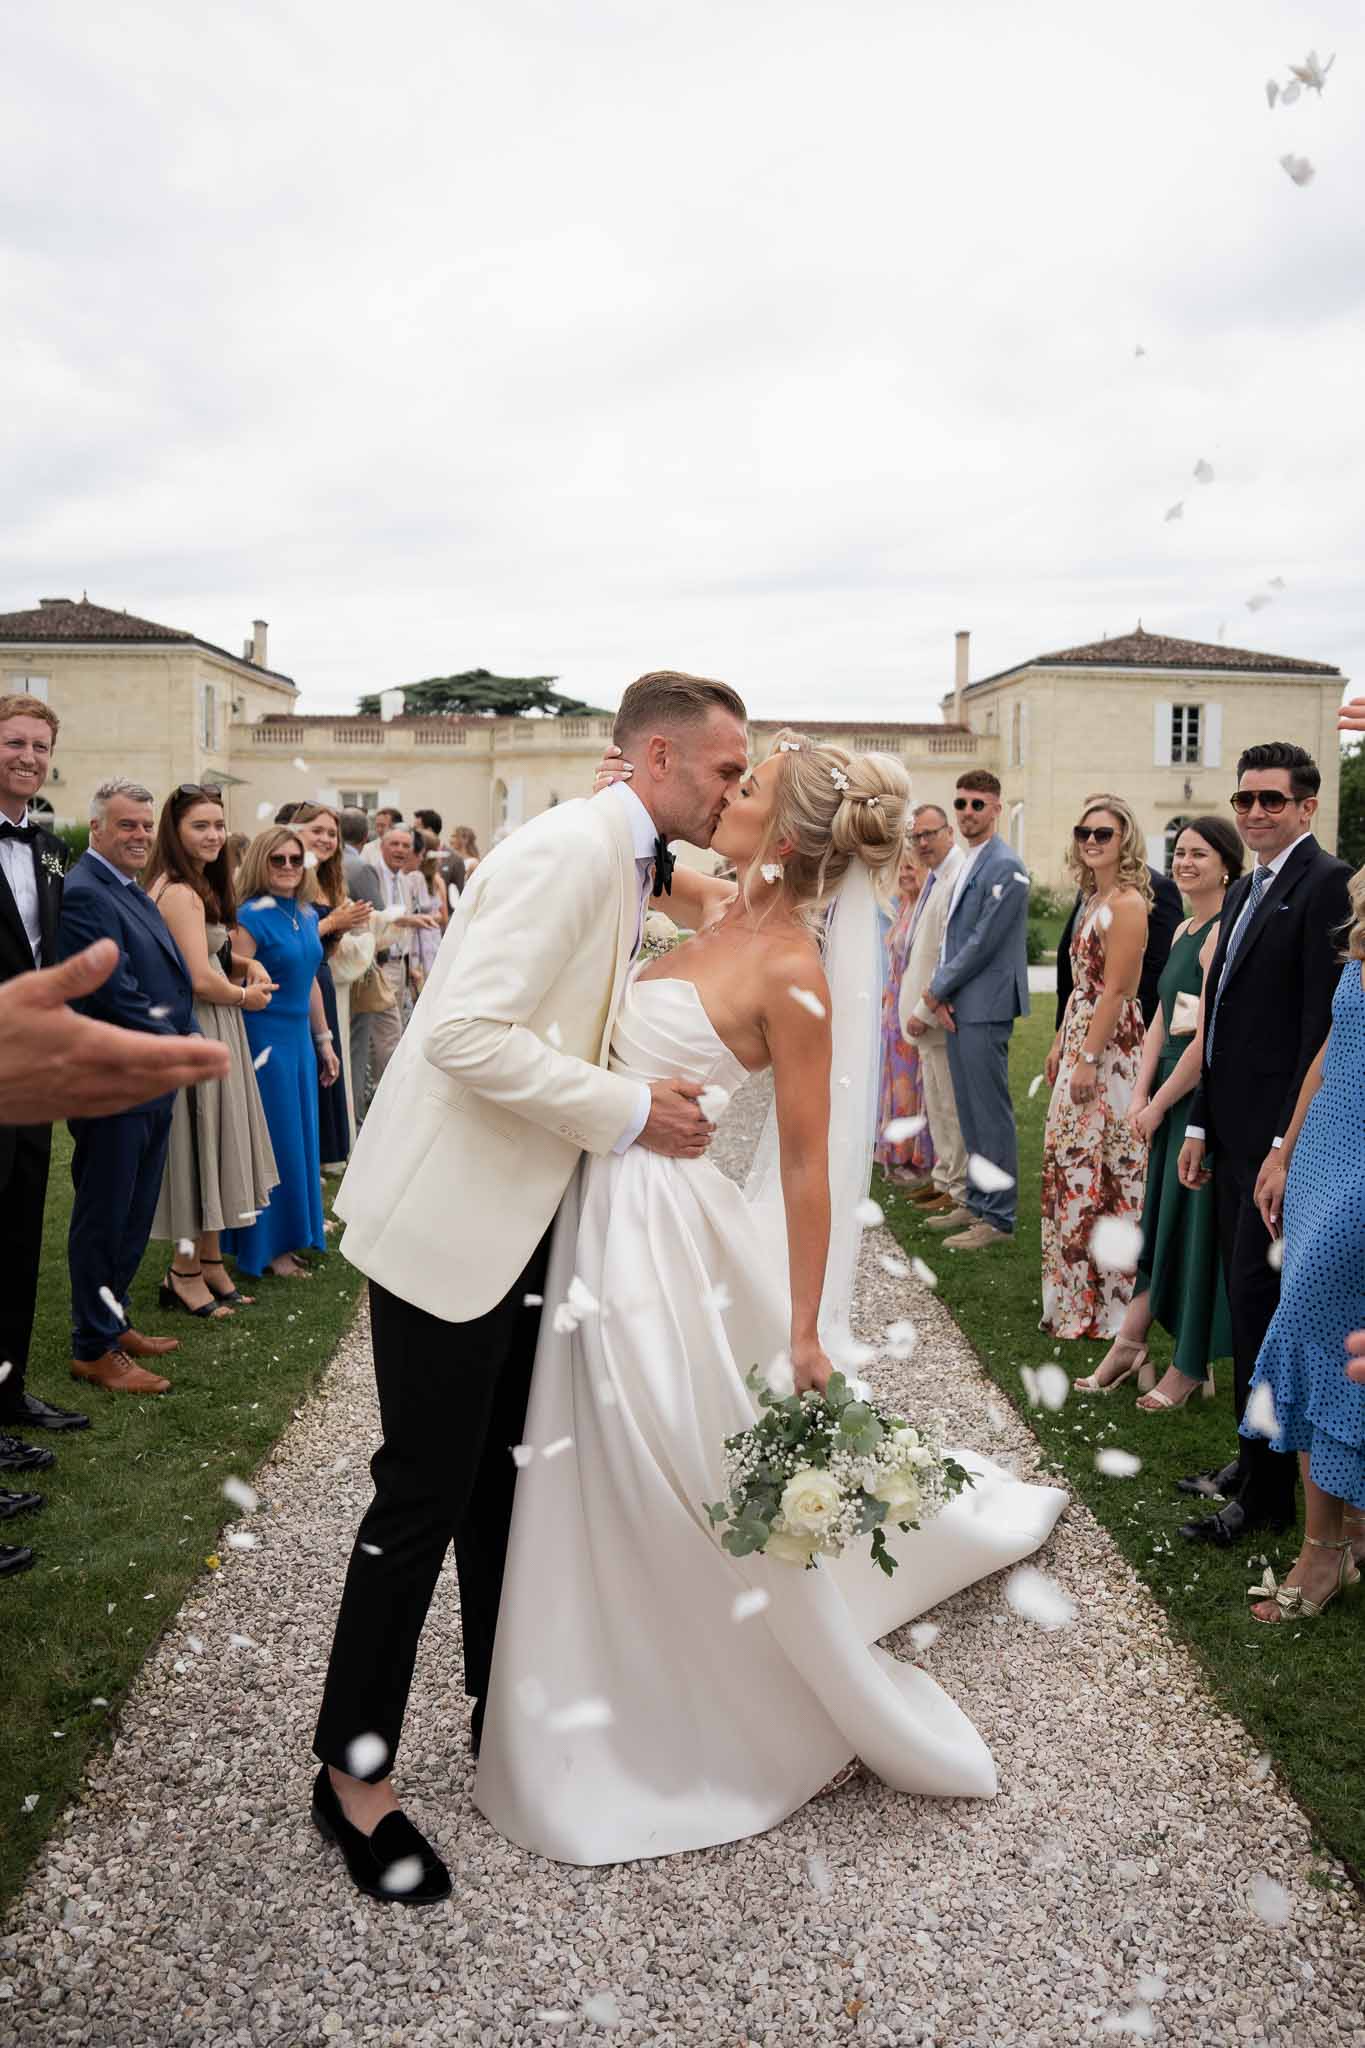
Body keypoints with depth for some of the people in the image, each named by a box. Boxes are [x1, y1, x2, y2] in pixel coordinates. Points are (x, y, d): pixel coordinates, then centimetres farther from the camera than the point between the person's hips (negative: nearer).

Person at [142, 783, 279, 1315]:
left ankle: (209, 1262, 26)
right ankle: (185, 1273, 15)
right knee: (197, 1143, 1)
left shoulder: (198, 886, 12)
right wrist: (247, 996, -6)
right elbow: (201, 979, -23)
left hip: (211, 1034, 10)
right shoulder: (182, 893, -19)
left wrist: (247, 966, 2)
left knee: (213, 1144, 15)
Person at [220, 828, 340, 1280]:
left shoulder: (307, 915, 8)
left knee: (299, 1137, 14)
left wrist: (324, 1040, 18)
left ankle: (294, 1234, 28)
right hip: (264, 1042, -7)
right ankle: (265, 1247, 15)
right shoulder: (252, 917, -14)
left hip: (299, 1039, 7)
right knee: (272, 1141, 2)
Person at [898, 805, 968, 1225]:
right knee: (936, 1104, 18)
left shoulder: (960, 879, -18)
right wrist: (919, 1009, 17)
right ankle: (946, 1181, 30)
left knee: (952, 1107, -4)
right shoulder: (935, 878, 15)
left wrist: (925, 1012, -19)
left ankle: (965, 1197, 4)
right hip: (929, 1015, 10)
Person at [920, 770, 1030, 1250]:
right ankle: (978, 1202, 24)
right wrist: (938, 990, 3)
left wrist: (938, 989, -8)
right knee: (969, 1111, 14)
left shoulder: (1004, 867, -13)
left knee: (991, 1111, -4)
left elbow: (983, 941, -17)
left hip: (985, 1007, -9)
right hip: (957, 1006, 9)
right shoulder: (964, 864, 16)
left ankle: (998, 1216, 3)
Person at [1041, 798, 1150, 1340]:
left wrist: (1088, 1058, -20)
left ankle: (1104, 1295, 8)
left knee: (1097, 1164, -3)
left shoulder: (1128, 902, -15)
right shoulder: (1094, 899, 13)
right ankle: (1073, 1282, 27)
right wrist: (1060, 1044, 15)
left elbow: (1115, 990, -19)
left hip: (1109, 1044, -9)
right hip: (1079, 1037, 9)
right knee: (1070, 1158, 14)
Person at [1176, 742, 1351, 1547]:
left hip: (1281, 1134, -9)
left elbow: (1324, 1021, -18)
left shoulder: (1326, 882, -11)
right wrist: (1200, 1125, 16)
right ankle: (1254, 1460, 26)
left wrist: (1289, 1142, -20)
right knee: (1249, 1301, 14)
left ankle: (1267, 1494, 8)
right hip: (1234, 1132, 9)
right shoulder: (1246, 890, 17)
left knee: (1259, 1301, -4)